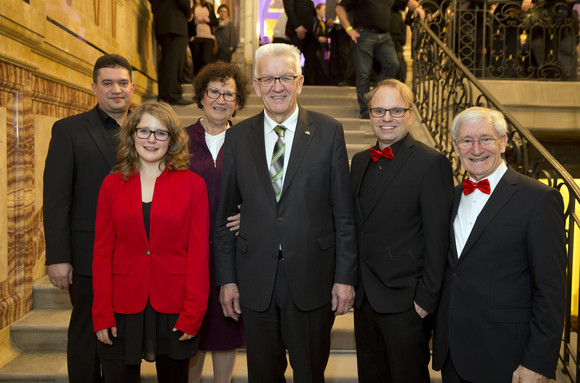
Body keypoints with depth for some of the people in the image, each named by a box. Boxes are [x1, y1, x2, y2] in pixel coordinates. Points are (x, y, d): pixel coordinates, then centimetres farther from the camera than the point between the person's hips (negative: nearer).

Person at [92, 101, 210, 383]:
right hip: (122, 309, 1)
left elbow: (199, 252, -4)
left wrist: (192, 314, -9)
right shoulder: (112, 184, 5)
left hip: (173, 311, -1)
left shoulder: (192, 184, -1)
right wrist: (102, 314, -3)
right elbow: (102, 251, 4)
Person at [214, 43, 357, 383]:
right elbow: (225, 214, 5)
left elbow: (344, 212, -3)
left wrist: (345, 277, -5)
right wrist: (227, 279, 3)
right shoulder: (237, 137, 3)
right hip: (255, 280, 2)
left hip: (312, 277, -1)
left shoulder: (329, 131, -3)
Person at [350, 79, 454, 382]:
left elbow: (438, 238, -15)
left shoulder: (432, 163, -12)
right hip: (364, 298, 7)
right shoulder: (360, 161, 9)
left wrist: (427, 298, -15)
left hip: (405, 301, -6)